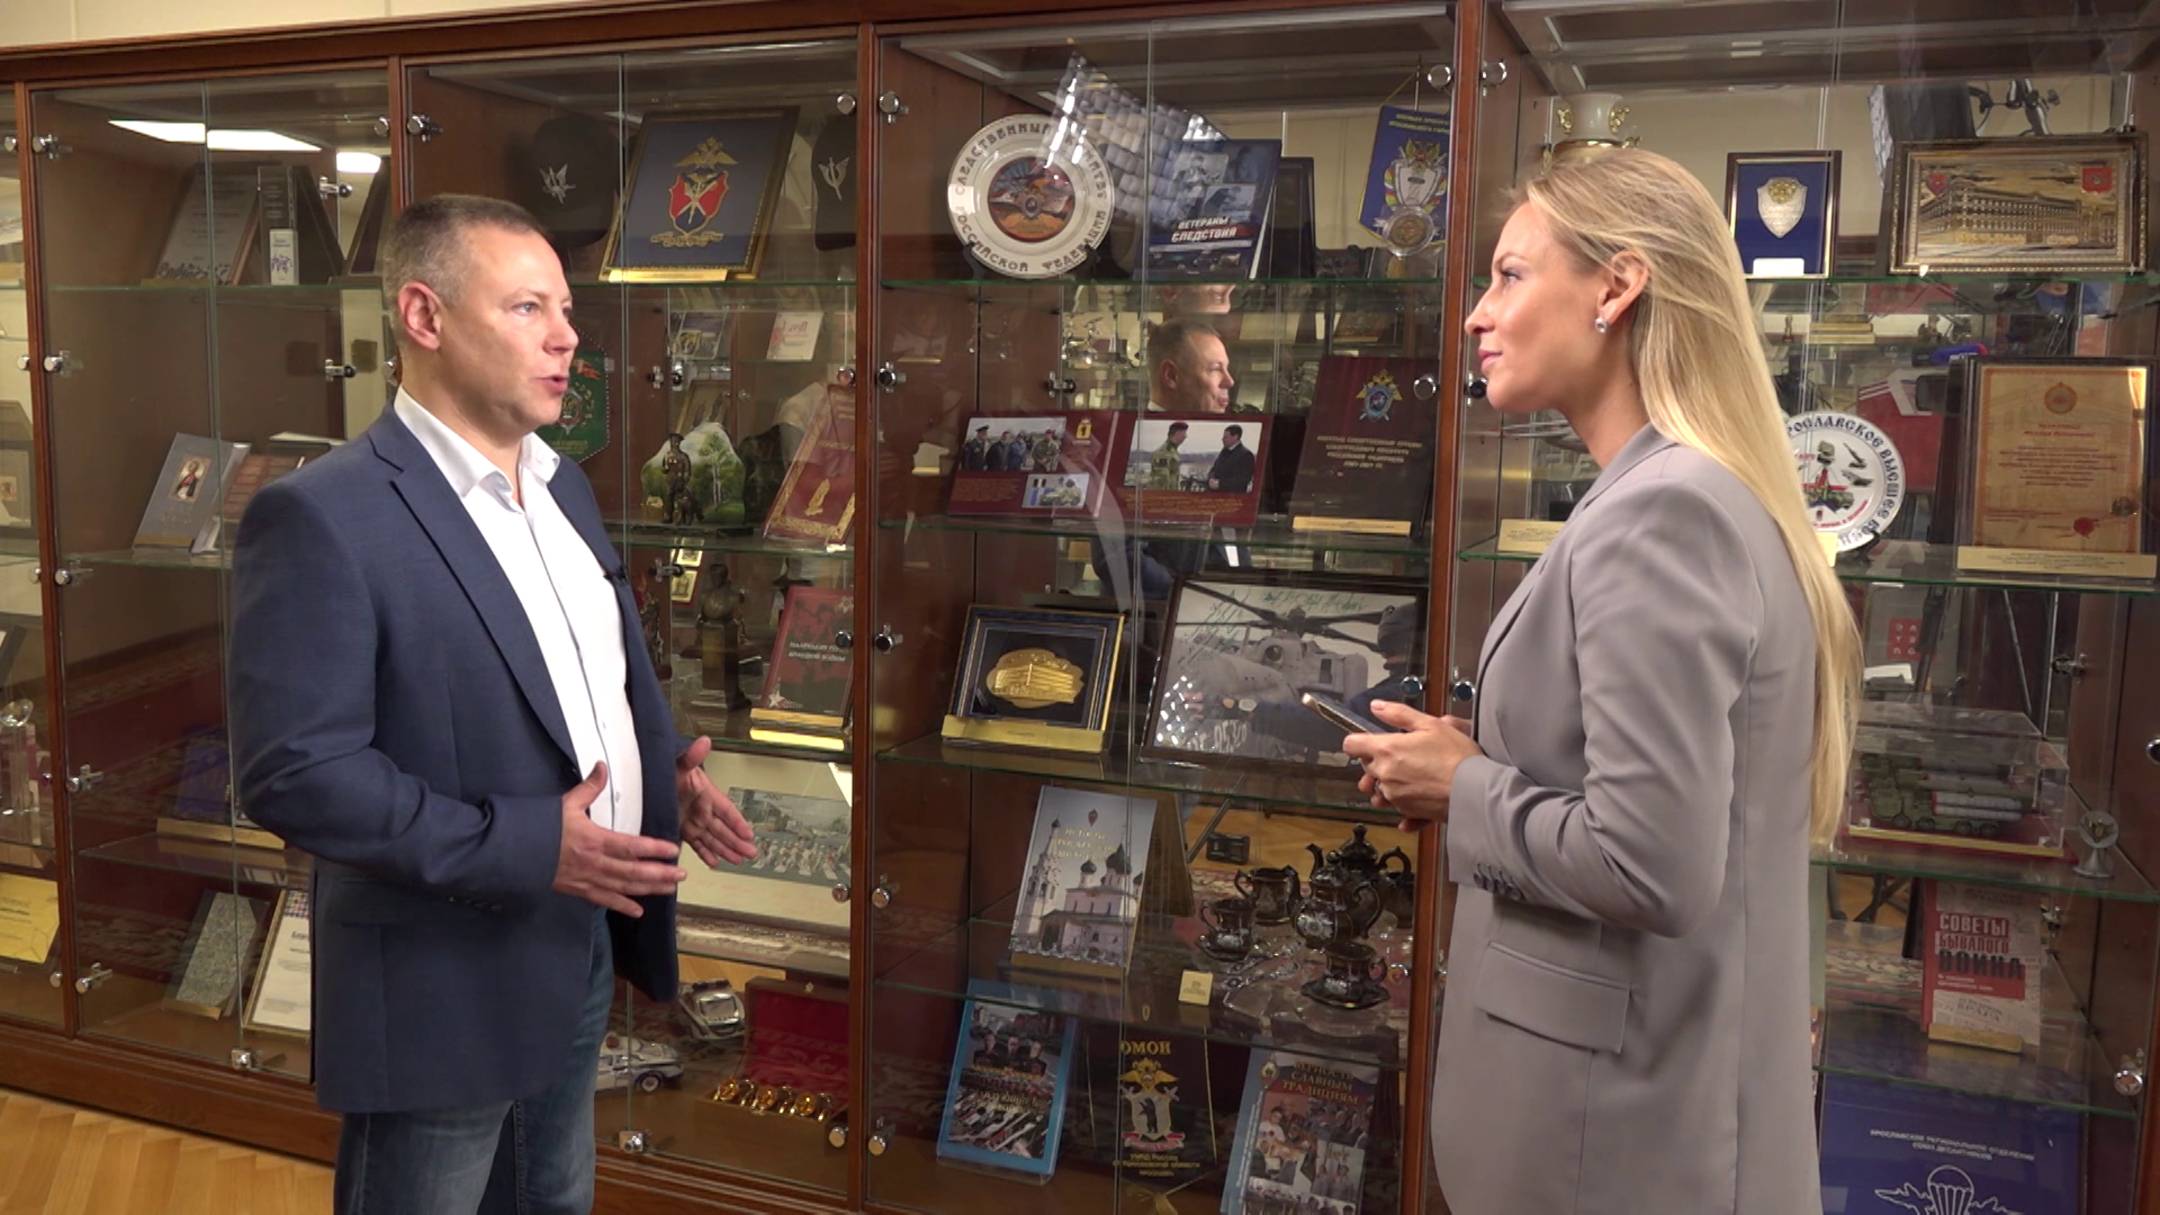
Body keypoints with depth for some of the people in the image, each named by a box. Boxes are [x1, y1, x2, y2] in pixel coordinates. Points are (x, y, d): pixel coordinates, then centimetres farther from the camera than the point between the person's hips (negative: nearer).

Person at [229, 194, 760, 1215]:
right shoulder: (321, 517, -20)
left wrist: (665, 767, -1)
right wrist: (525, 845, -27)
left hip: (576, 953, 8)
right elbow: (295, 771, -24)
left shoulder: (562, 483, 7)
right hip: (443, 990, -7)